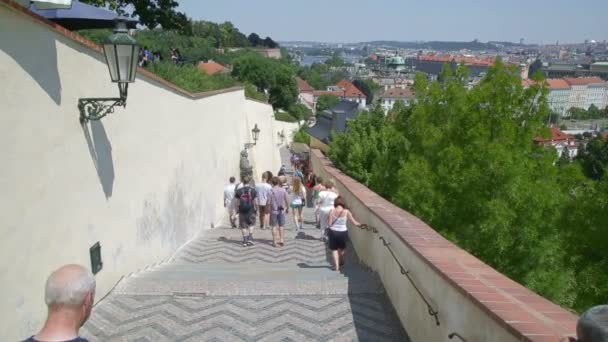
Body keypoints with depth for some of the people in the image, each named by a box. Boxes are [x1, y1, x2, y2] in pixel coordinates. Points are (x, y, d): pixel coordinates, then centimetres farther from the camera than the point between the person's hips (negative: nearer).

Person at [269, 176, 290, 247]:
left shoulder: (271, 191, -10)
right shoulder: (283, 190, -3)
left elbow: (269, 202, -12)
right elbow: (286, 201, 1)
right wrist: (287, 209, 14)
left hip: (274, 210, -2)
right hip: (282, 211, 2)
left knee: (274, 226, 6)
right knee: (281, 226, 12)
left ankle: (274, 242, 8)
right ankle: (282, 240, 12)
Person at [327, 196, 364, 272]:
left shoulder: (332, 211, -12)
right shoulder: (346, 212, -10)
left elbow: (329, 224, -11)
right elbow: (354, 223, -7)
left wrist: (328, 218, 7)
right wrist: (362, 225, 8)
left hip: (333, 232, -1)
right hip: (343, 232, 1)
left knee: (334, 249, 16)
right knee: (341, 248, 26)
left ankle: (337, 266, 6)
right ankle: (340, 263, 44)